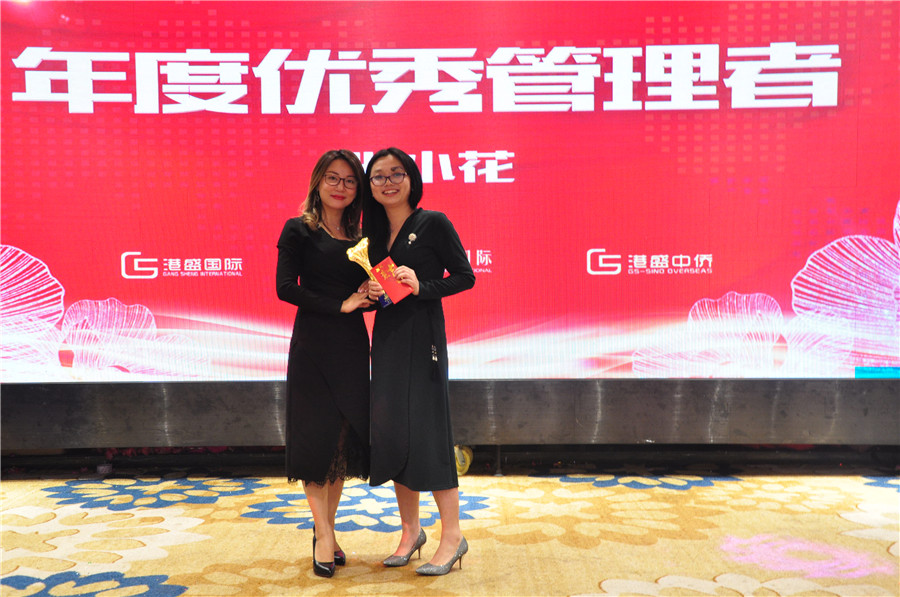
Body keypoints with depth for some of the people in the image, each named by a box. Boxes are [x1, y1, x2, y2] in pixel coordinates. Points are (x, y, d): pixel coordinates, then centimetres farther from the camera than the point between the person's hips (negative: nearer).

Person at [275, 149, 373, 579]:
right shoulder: (299, 230, -1)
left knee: (346, 435, 7)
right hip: (313, 343, -5)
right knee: (316, 435, -1)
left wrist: (371, 296, -9)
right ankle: (324, 535, 9)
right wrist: (339, 305, -15)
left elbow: (363, 292, 15)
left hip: (352, 344, 5)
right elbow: (286, 288, -10)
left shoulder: (358, 237, 13)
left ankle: (326, 528, 21)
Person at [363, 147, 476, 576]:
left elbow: (465, 276, -6)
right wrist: (370, 293, -3)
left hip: (422, 337, -6)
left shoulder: (433, 223, -5)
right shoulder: (375, 233, 13)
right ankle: (410, 530, 22)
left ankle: (452, 536, 7)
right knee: (390, 431, 8)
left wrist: (420, 287, -19)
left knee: (427, 430, -6)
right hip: (386, 337, 6)